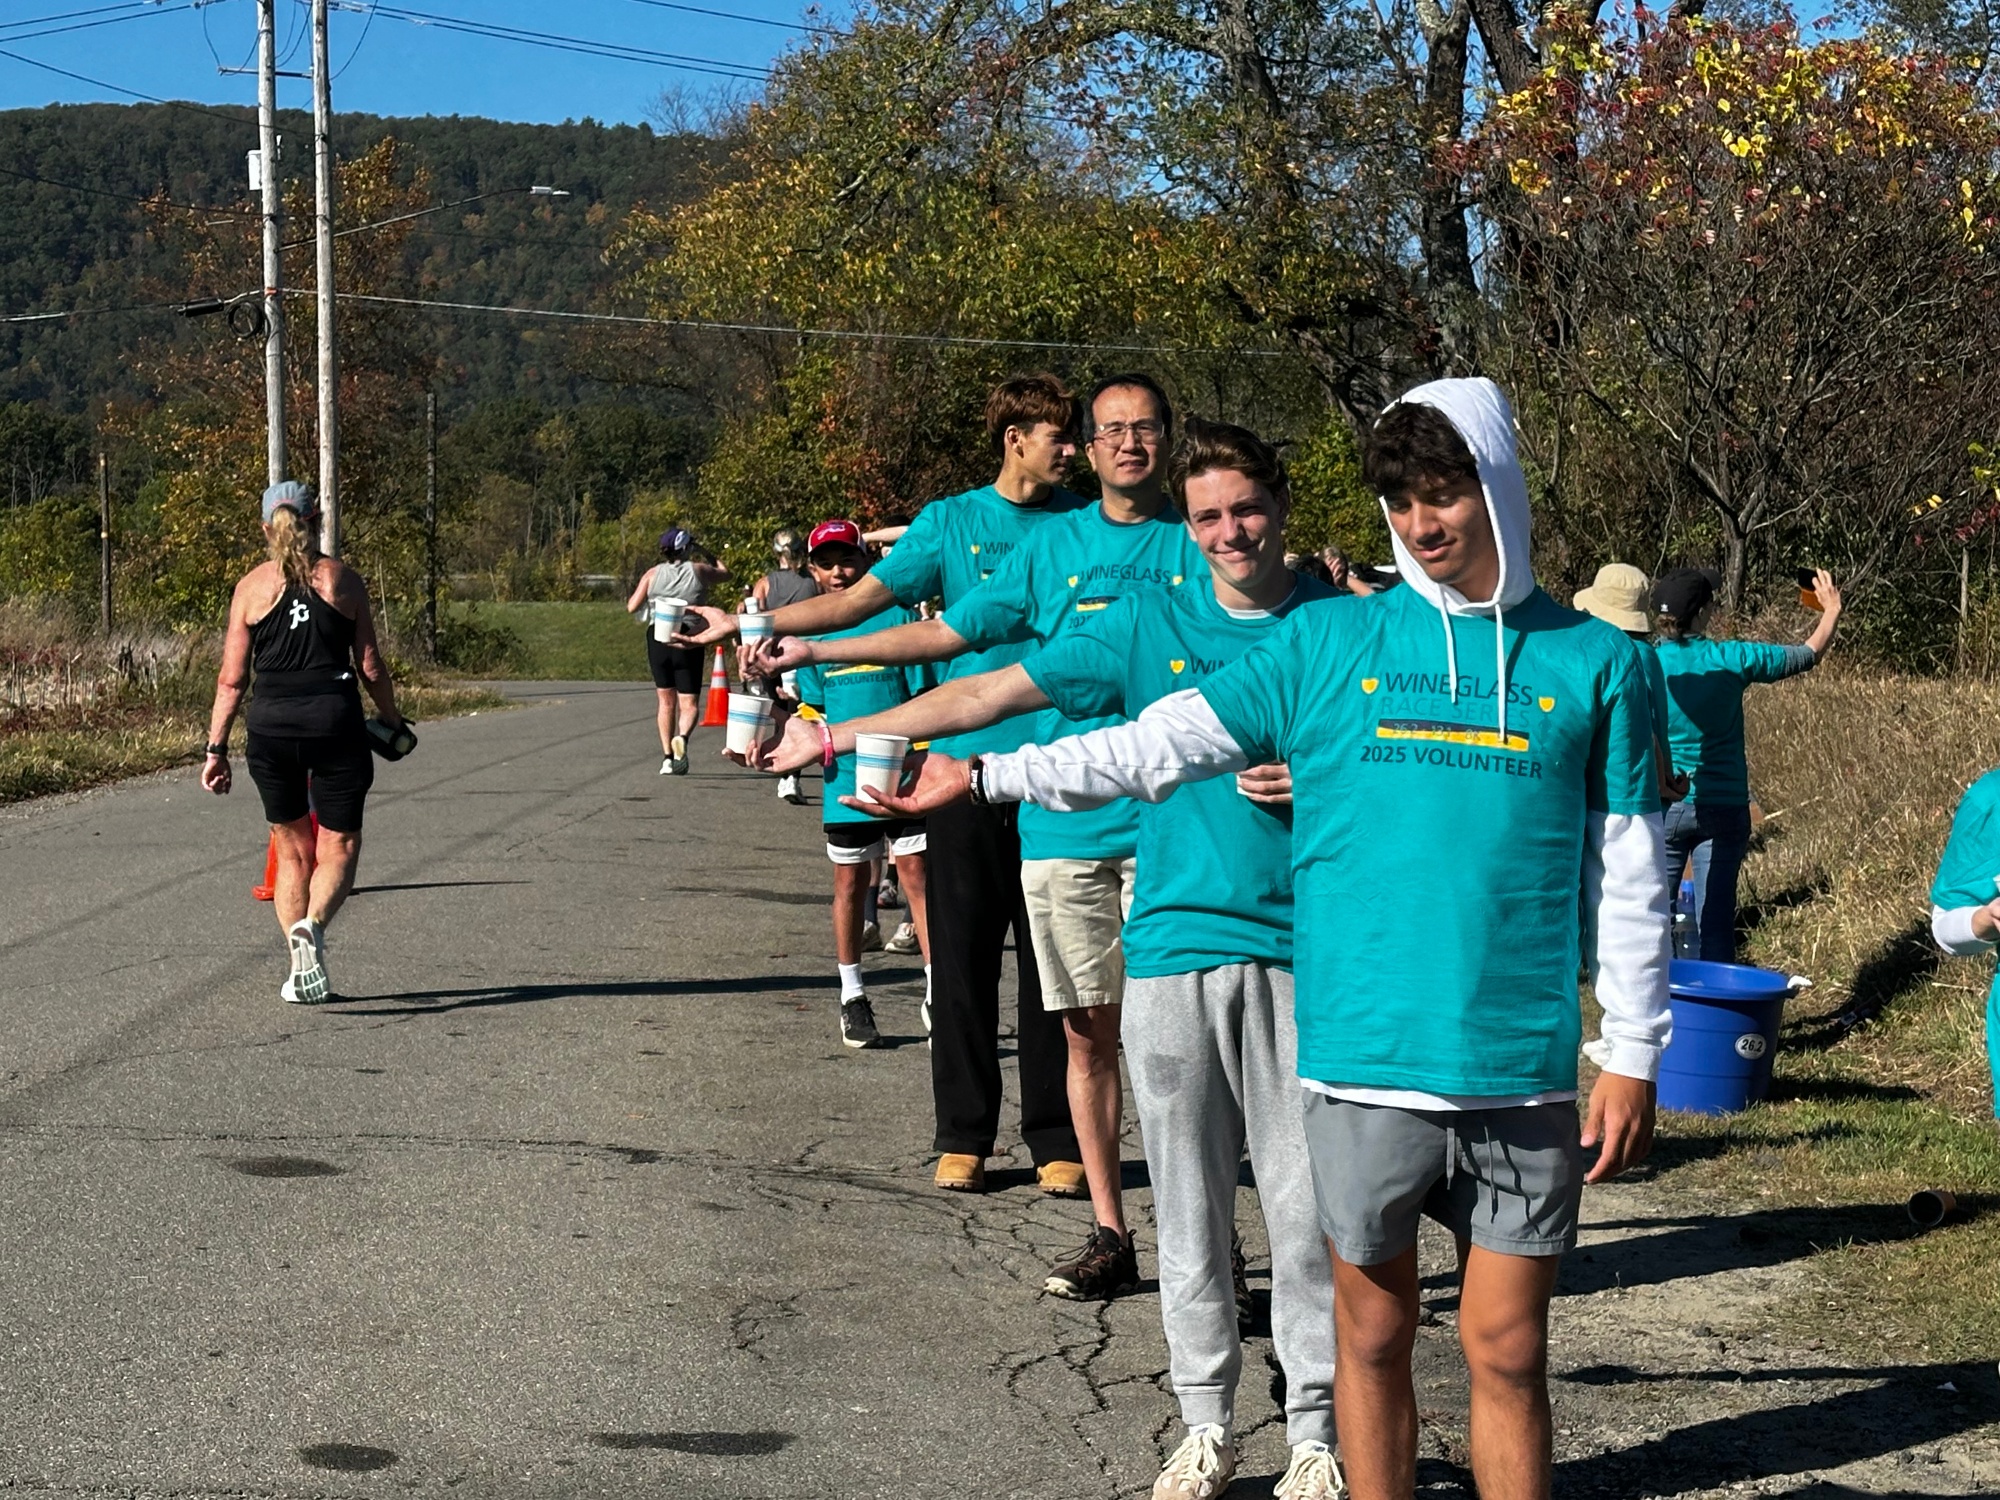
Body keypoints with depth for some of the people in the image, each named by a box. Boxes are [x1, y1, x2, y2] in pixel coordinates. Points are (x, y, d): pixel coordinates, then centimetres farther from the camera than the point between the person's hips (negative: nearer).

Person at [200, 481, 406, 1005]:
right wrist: (392, 721, 19)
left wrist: (215, 749, 8)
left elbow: (231, 679, 3)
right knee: (339, 846, 8)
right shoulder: (344, 580, 3)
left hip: (270, 725, 1)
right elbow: (371, 667, 4)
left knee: (291, 848, 15)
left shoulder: (250, 586, 4)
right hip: (335, 720, -1)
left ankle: (301, 970, 13)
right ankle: (312, 925, -21)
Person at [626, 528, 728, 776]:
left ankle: (667, 757, 10)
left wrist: (632, 599, 20)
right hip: (689, 642, -2)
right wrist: (709, 557, 32)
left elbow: (632, 607, -1)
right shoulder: (698, 571, 0)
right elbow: (725, 573, 19)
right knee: (689, 703, 3)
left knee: (666, 702, 15)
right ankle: (682, 736, -28)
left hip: (658, 640, 2)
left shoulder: (653, 574, 1)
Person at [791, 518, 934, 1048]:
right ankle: (852, 998, 21)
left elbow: (922, 692, 1)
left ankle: (937, 994, -2)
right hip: (845, 779, 2)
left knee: (917, 873, -4)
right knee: (850, 882, 10)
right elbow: (813, 705, 11)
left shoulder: (896, 616, -1)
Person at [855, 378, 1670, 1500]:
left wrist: (1636, 1056, 3)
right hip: (1364, 1060, 1)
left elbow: (1628, 873, 6)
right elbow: (1167, 742, 3)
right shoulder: (1330, 641, 5)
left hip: (1521, 1071, 0)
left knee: (1509, 1350, 5)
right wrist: (985, 776, -4)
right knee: (1374, 1332, 12)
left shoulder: (1594, 661, 5)